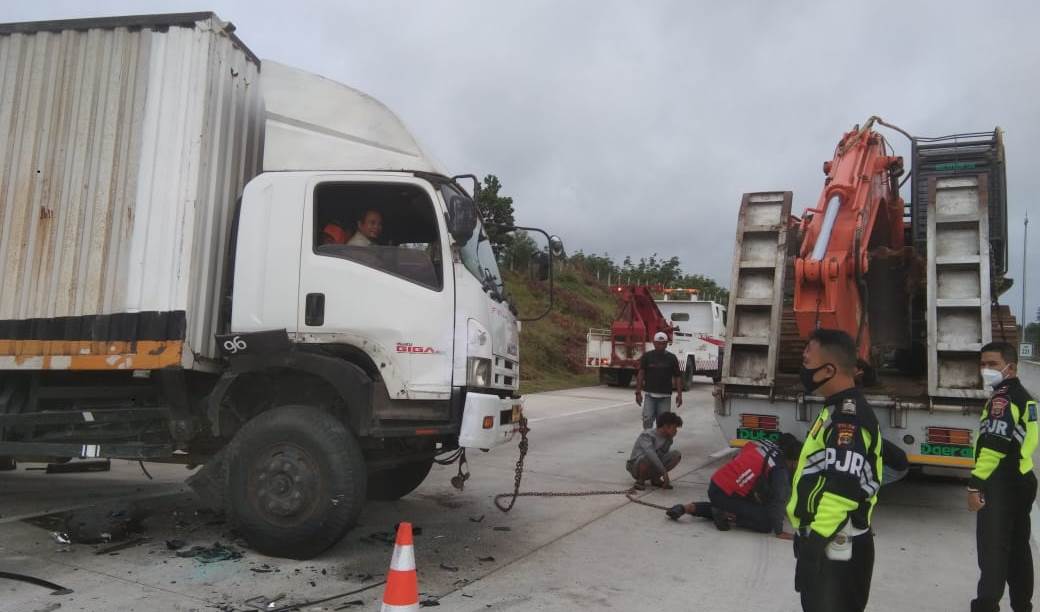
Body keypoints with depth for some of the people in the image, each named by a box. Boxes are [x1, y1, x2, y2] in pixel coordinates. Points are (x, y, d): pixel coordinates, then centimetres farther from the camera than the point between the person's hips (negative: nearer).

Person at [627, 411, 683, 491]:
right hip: (636, 468, -6)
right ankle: (640, 480, -11)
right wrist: (664, 472, -44)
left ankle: (655, 478, 1)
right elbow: (650, 453, -39)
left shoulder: (668, 439, 0)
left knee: (677, 455, -14)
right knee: (647, 457, -40)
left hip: (654, 468, 6)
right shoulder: (647, 436, -23)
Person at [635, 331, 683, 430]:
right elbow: (641, 374, 2)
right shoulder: (647, 356, 2)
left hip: (665, 397, 1)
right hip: (650, 395, -1)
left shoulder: (672, 358, 4)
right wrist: (638, 392, -4)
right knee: (647, 420, -9)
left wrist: (679, 394, -1)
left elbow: (677, 377, 5)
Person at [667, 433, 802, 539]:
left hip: (714, 485, 8)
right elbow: (778, 500, -11)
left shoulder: (763, 443, 10)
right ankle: (727, 517, -5)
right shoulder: (780, 469, -10)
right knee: (767, 523, -4)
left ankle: (689, 508, 21)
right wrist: (779, 532, -3)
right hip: (726, 495, -8)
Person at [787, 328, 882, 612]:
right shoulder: (840, 410, 11)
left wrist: (815, 543, -24)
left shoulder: (848, 416, -22)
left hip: (835, 549, -10)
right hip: (824, 542, 10)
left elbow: (841, 490, -29)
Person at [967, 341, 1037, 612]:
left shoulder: (1002, 398, -16)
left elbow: (993, 445, -24)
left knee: (992, 549, -9)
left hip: (1001, 484, -10)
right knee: (1018, 547, 18)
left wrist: (975, 485, -22)